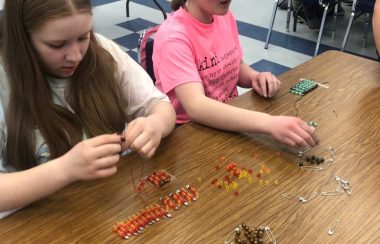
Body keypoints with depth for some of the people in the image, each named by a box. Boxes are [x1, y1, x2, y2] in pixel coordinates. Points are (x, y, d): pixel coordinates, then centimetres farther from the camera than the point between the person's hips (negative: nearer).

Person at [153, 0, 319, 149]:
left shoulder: (224, 15, -3)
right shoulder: (173, 36, -24)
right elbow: (195, 106, -37)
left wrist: (255, 77, -12)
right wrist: (268, 123, -47)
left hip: (229, 117, 6)